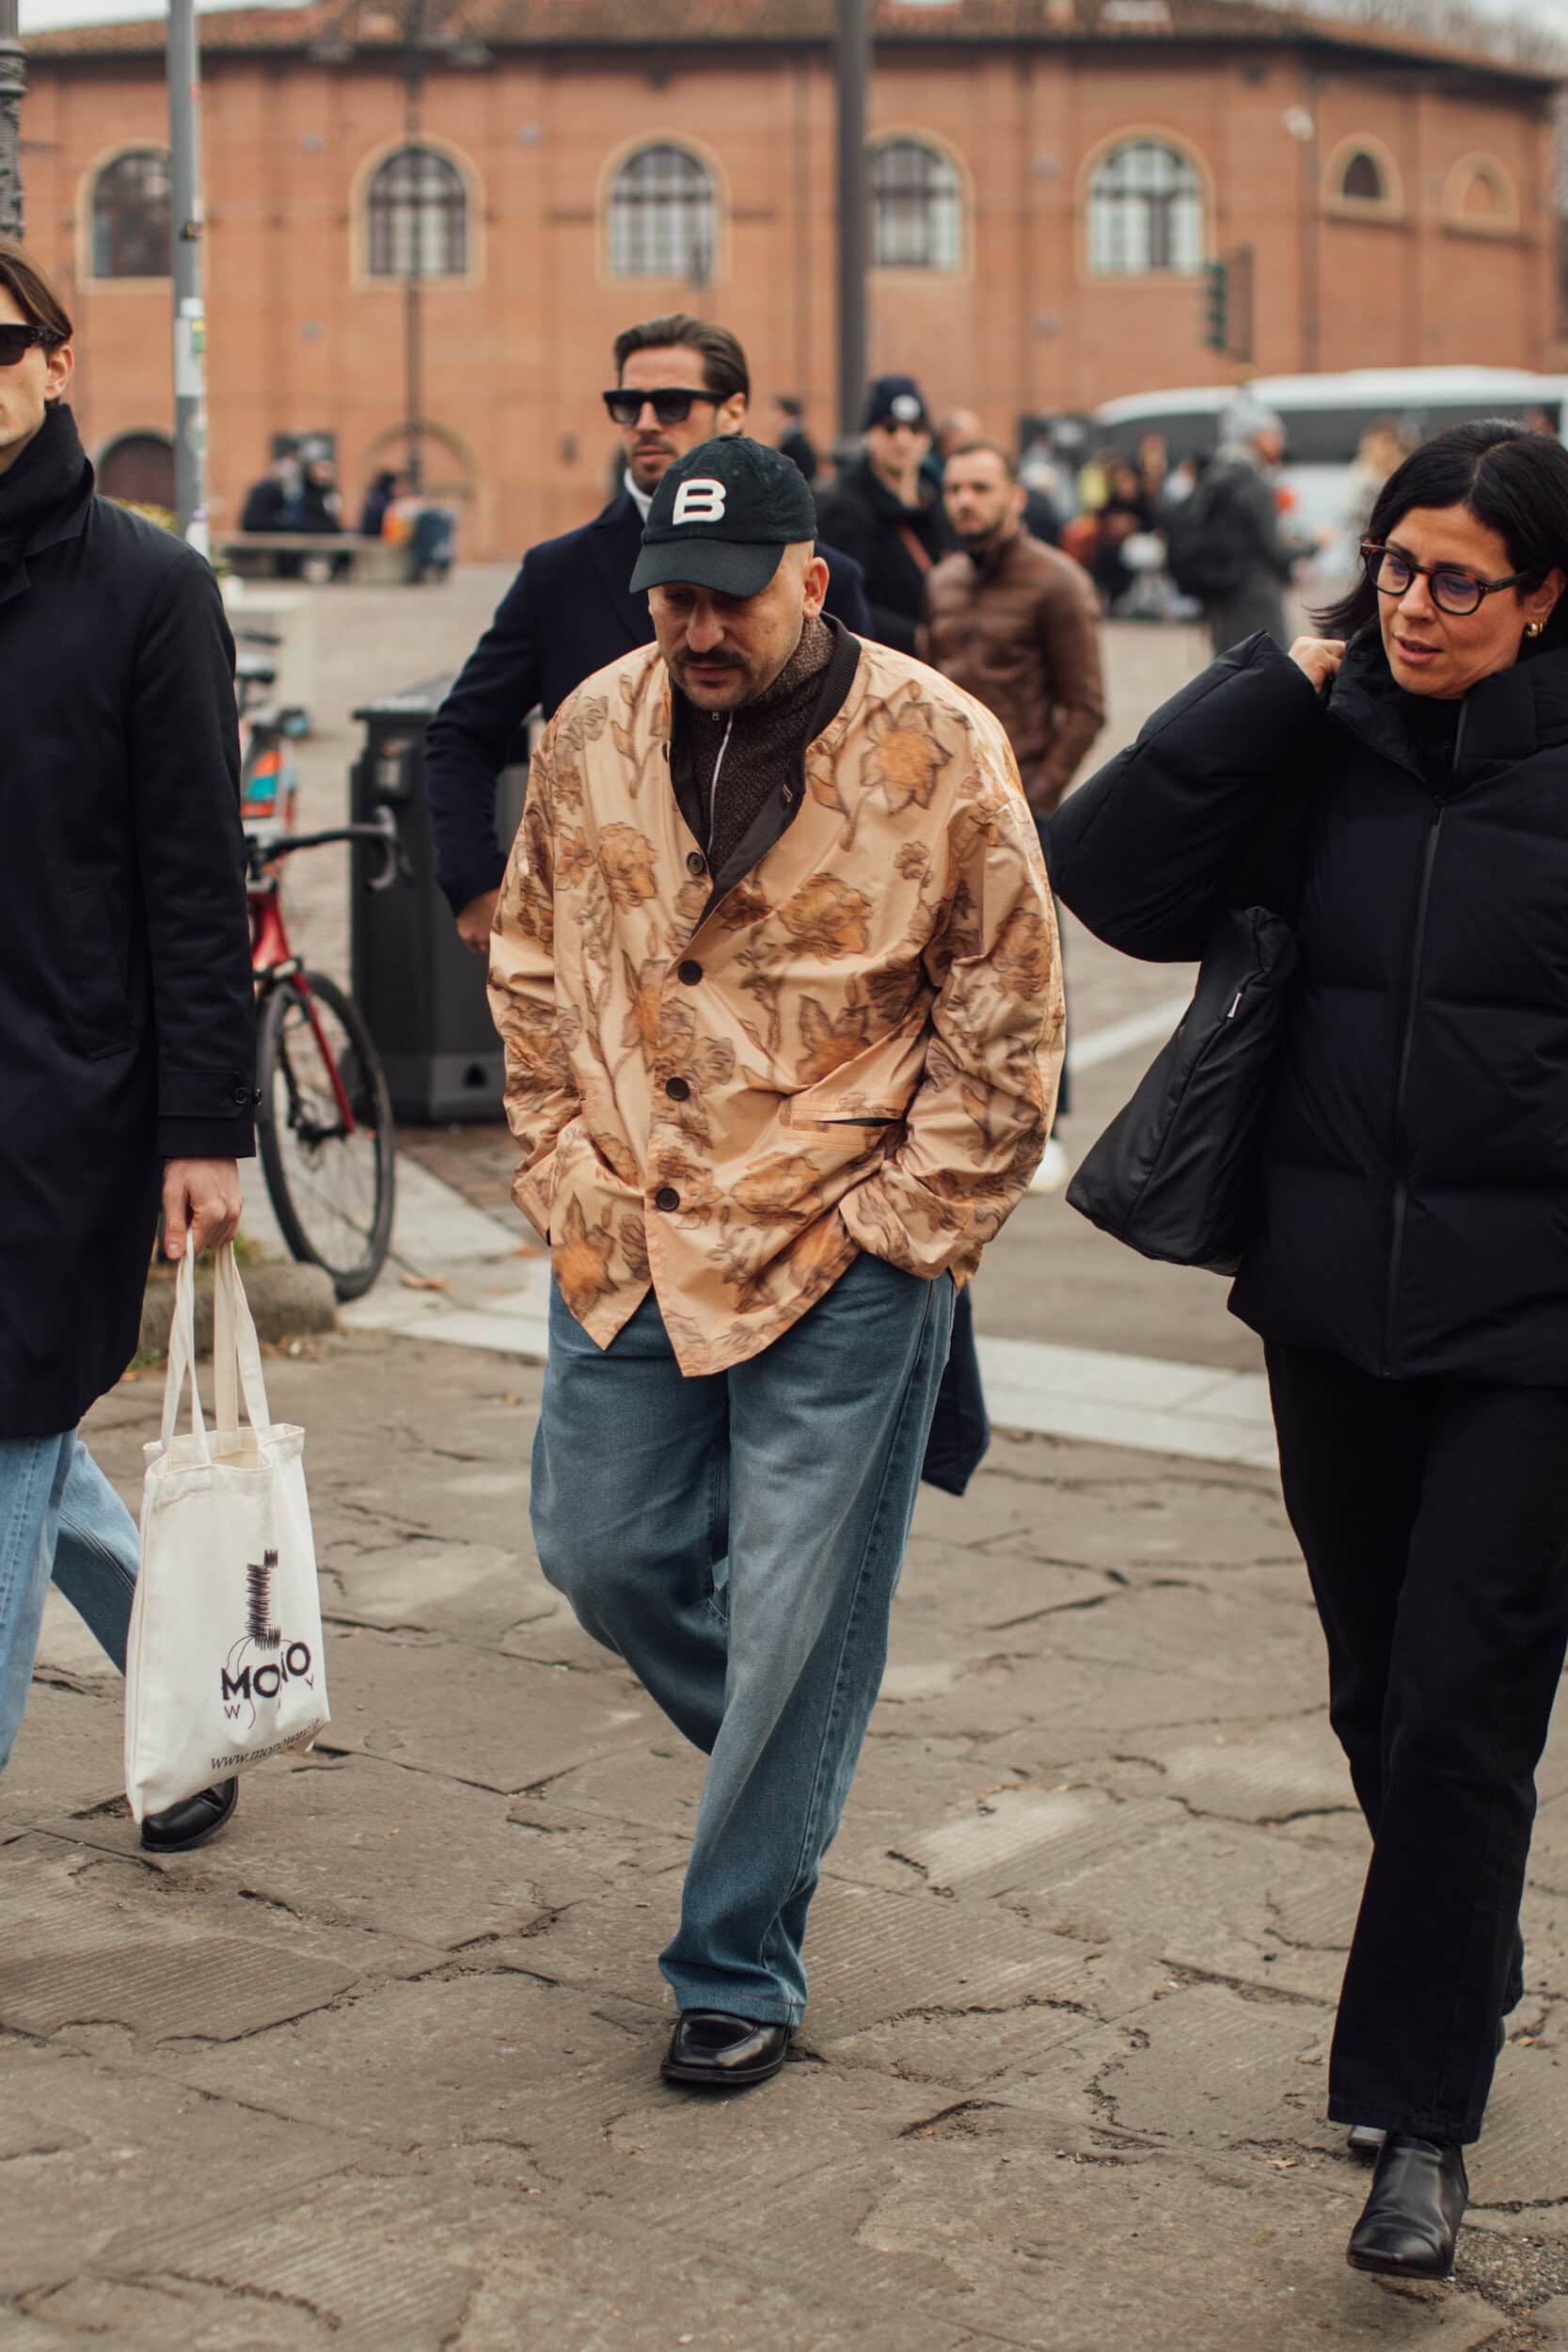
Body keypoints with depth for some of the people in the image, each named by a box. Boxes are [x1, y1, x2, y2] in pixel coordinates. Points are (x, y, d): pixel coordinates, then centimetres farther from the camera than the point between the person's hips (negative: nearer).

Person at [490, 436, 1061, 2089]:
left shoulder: (939, 753, -12)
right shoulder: (594, 733, 1)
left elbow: (1002, 1031, -7)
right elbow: (533, 964, 14)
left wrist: (903, 1227, -9)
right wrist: (563, 1162, 6)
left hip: (843, 1263, -5)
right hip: (625, 1246, 5)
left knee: (794, 1623, 1)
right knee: (602, 1551, 13)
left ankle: (736, 1969, 17)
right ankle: (786, 1767, 43)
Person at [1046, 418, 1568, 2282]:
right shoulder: (1323, 748, 2)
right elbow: (1111, 874, -6)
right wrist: (1279, 681, -9)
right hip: (1336, 1293, 4)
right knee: (1375, 1687, 17)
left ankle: (1418, 2112, 9)